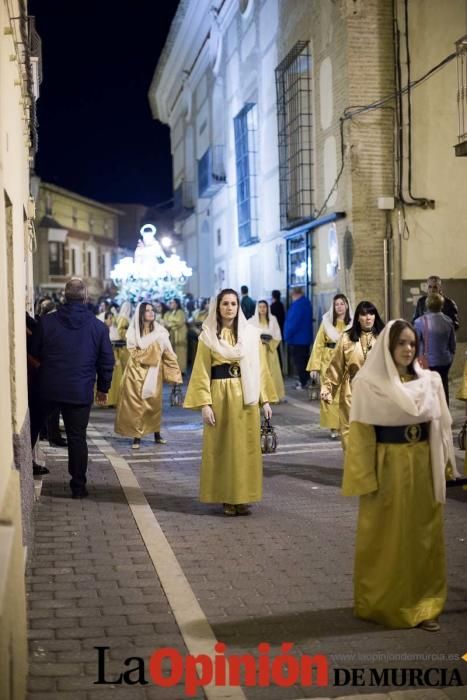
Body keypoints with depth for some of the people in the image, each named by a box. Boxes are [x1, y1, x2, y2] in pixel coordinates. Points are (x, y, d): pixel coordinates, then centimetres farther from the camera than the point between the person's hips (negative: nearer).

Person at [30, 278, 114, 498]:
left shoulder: (46, 322, -4)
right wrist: (103, 388, 15)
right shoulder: (98, 327, -3)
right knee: (77, 437, 6)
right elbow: (107, 362, 2)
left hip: (47, 388, 0)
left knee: (31, 430, 20)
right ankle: (78, 486, 8)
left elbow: (34, 354, 4)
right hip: (80, 392, 0)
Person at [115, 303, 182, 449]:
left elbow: (168, 353, 0)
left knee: (154, 403, 9)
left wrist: (173, 374, -4)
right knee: (136, 405, -3)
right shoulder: (133, 332, -4)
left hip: (154, 373, 2)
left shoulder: (160, 330, 1)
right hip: (137, 372, -2)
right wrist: (152, 346, -16)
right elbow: (135, 354, -10)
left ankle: (157, 434, 19)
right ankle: (137, 436, 2)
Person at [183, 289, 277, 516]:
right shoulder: (208, 336, 1)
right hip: (220, 394, -2)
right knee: (222, 447, 3)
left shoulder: (250, 334, 6)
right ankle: (226, 498, 10)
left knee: (245, 447, 4)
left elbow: (260, 368, 7)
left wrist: (265, 399, 3)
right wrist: (204, 403, -10)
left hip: (246, 396, 2)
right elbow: (202, 372, -2)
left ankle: (242, 498, 12)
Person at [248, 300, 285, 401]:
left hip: (270, 350, 1)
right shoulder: (252, 321, 3)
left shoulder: (273, 320, 7)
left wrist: (269, 341, -10)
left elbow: (278, 336, 5)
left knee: (272, 372, -2)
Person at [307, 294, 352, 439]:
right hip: (329, 363, 0)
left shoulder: (352, 324, 4)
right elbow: (318, 345, 2)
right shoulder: (327, 322, 4)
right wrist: (314, 366, -5)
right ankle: (334, 428, 5)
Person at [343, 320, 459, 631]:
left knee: (424, 536, 10)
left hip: (423, 466, 4)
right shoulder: (368, 383, -7)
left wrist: (445, 466, 6)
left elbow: (441, 426, 10)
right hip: (387, 467, -4)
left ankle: (422, 605, 20)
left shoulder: (429, 380, 5)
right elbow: (361, 434, -7)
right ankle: (384, 604, 18)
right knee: (386, 539, 6)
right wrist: (365, 477, -10)